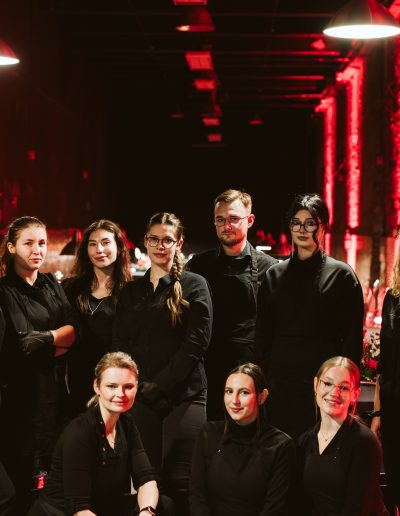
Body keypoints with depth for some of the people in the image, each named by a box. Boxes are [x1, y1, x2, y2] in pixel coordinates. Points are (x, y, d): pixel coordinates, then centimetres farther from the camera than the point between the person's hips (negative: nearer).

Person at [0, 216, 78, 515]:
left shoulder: (52, 285, 13)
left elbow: (74, 329, 3)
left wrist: (48, 338, -12)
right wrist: (59, 342, -6)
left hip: (55, 383, 6)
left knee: (57, 460, 7)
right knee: (25, 465, -3)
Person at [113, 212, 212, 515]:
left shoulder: (194, 286, 4)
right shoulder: (131, 291, 16)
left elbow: (196, 343, -5)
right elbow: (120, 344, 11)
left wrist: (158, 385, -10)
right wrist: (137, 385, -5)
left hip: (183, 395, -3)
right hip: (141, 397, 3)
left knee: (181, 480, -7)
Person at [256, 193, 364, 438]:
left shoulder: (341, 275, 1)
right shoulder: (275, 275, 12)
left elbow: (353, 337, -1)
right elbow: (263, 335, 13)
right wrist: (261, 379, 6)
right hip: (280, 383, 3)